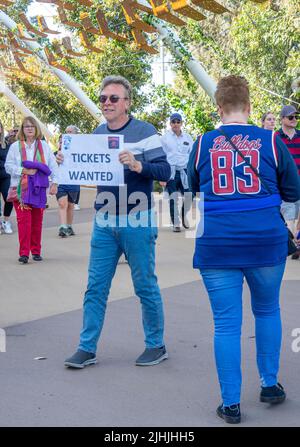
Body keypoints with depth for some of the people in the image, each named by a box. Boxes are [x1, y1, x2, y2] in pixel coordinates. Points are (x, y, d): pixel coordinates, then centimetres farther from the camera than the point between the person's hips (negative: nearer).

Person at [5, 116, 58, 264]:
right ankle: (24, 253, -8)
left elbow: (53, 166, 6)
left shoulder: (44, 146, 8)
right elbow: (8, 166, -1)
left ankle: (36, 251, 15)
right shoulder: (15, 146, 4)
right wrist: (24, 171, -14)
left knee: (37, 221, 5)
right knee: (23, 220, -9)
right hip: (21, 189, -2)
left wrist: (54, 183, -5)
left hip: (38, 189, 2)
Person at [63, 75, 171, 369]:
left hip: (137, 223, -5)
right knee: (95, 287, 6)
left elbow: (164, 171, -14)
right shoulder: (97, 133, 10)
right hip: (104, 223, 5)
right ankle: (87, 348, 14)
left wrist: (137, 165, -30)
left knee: (145, 286, 6)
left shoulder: (144, 131, -7)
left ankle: (156, 345, 21)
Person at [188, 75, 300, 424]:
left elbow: (191, 191, 15)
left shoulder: (202, 144, 2)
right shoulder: (270, 141, -1)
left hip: (216, 245, 0)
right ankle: (269, 384, 29)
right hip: (266, 241, 0)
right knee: (267, 311, 22)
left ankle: (230, 404, 10)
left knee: (226, 323, 5)